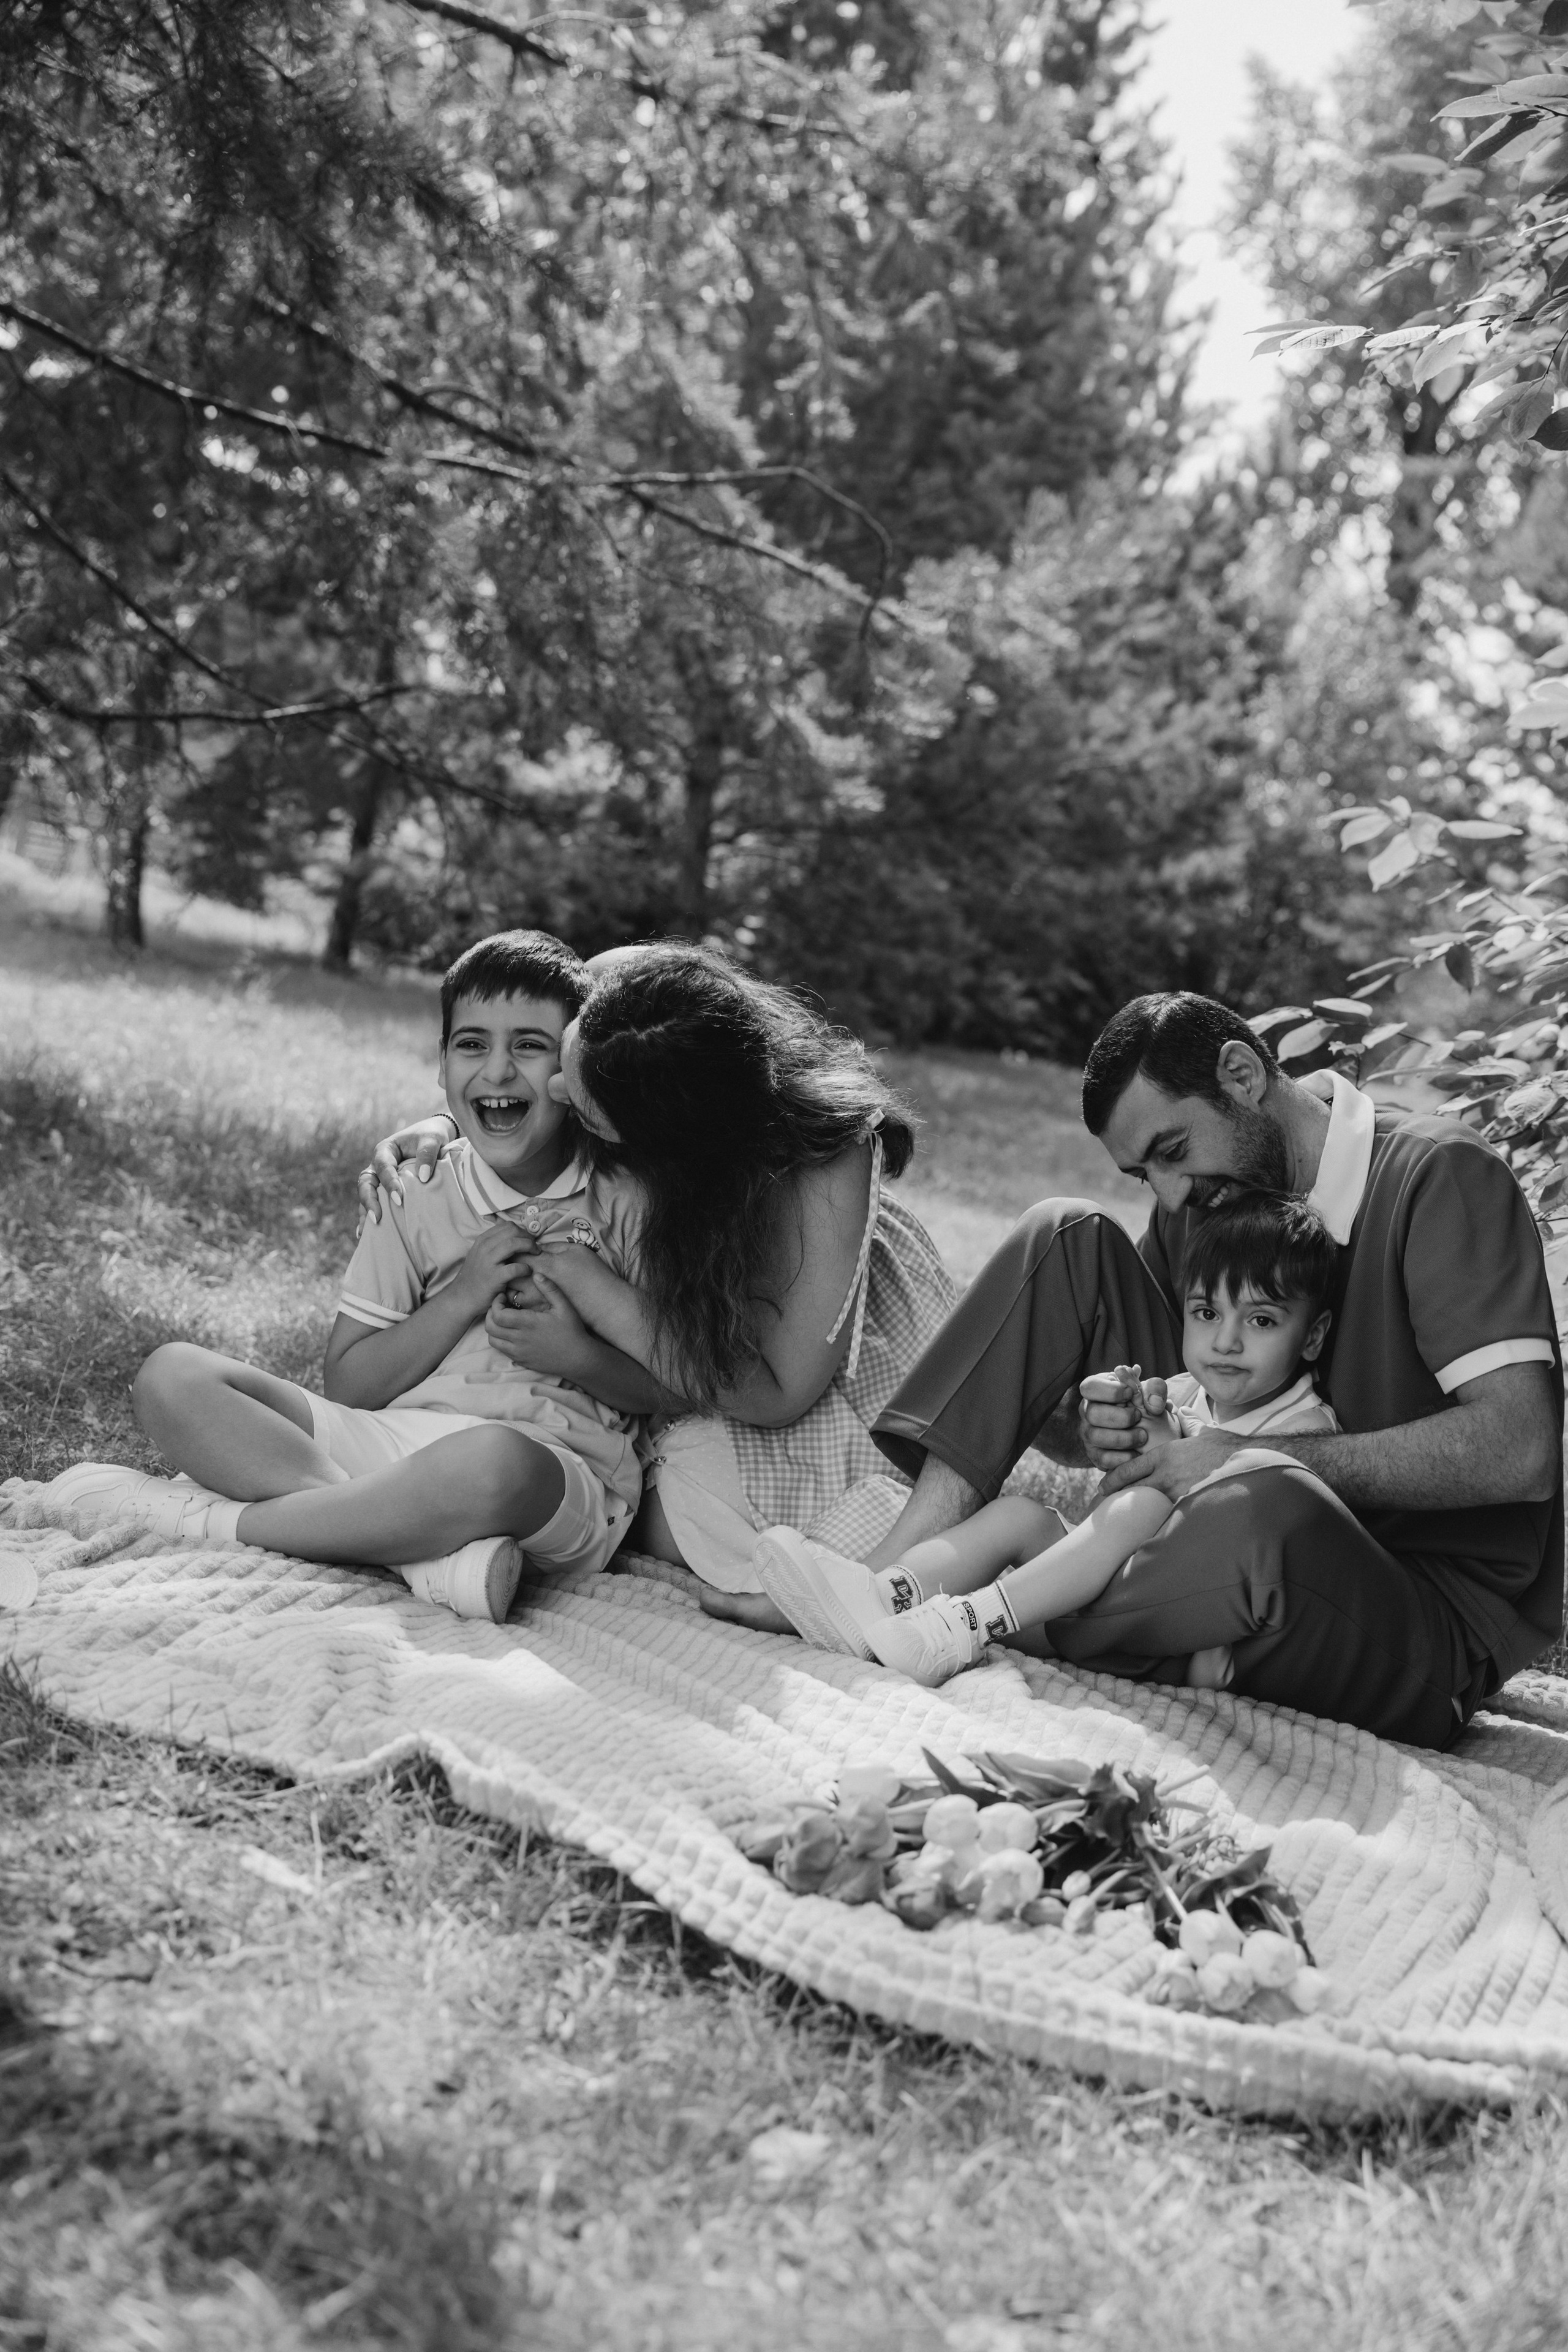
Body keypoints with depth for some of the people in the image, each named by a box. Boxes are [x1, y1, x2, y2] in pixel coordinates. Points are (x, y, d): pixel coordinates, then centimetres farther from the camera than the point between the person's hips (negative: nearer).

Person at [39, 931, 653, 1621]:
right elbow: (348, 1387, 5)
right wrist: (461, 1297, -7)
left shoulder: (626, 1198, 4)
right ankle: (436, 1549, -29)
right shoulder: (418, 1197, 10)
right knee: (173, 1377, -12)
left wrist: (571, 1346, -14)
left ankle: (207, 1522, -21)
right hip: (394, 1440, 4)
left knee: (492, 1459, -42)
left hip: (566, 1468, -4)